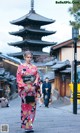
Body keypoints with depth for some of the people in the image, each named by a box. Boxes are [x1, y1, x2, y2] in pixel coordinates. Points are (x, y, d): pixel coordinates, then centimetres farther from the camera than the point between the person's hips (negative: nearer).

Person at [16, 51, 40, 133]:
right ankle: (26, 126, 0)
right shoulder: (21, 67, 4)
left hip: (33, 89, 3)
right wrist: (25, 87, -12)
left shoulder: (34, 67, 11)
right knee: (25, 106, -4)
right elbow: (18, 78, -1)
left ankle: (30, 124, 7)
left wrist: (34, 86, -9)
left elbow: (37, 77, 7)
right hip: (24, 89, -2)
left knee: (32, 107, 0)